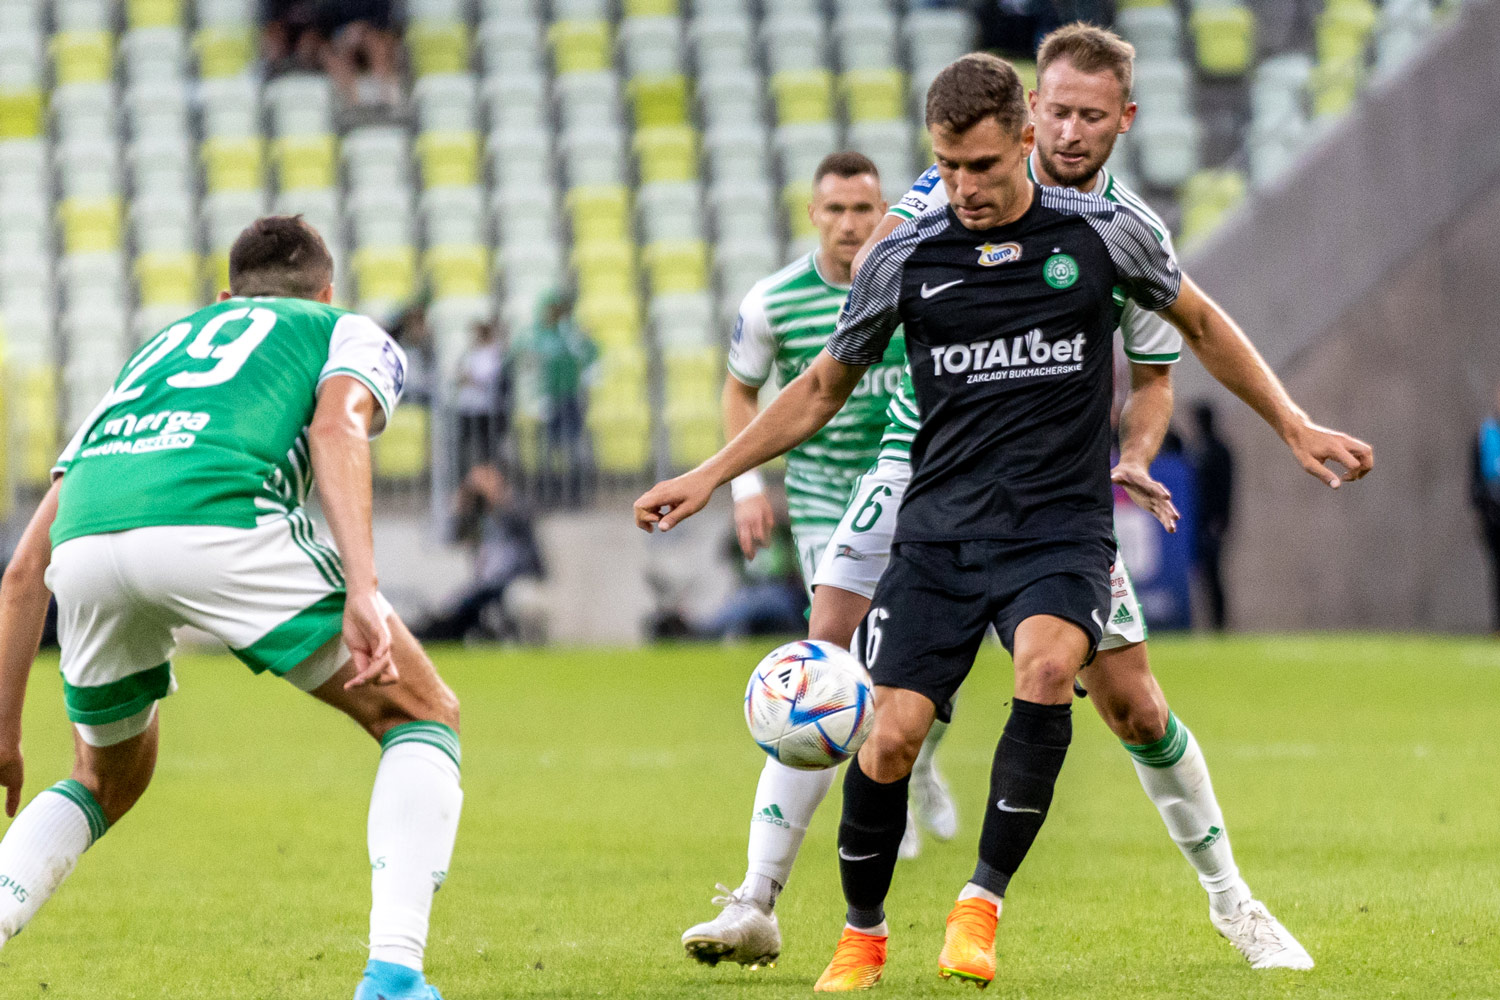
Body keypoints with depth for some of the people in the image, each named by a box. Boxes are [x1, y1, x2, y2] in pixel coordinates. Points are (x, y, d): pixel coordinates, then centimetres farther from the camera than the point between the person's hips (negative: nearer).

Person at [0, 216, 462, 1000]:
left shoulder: (152, 355, 41)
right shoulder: (352, 335, 29)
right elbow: (337, 428, 2)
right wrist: (361, 591, -11)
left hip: (86, 538, 5)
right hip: (215, 518, -5)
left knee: (109, 779, 31)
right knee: (424, 717, 13)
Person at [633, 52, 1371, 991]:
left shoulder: (1103, 234, -1)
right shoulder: (904, 260, 2)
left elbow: (1200, 324, 16)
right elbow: (824, 388, 15)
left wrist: (1295, 426, 13)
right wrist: (710, 475, 10)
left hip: (1062, 530, -1)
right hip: (941, 530, 2)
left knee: (1047, 670, -31)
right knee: (893, 735, -11)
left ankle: (982, 902, -18)